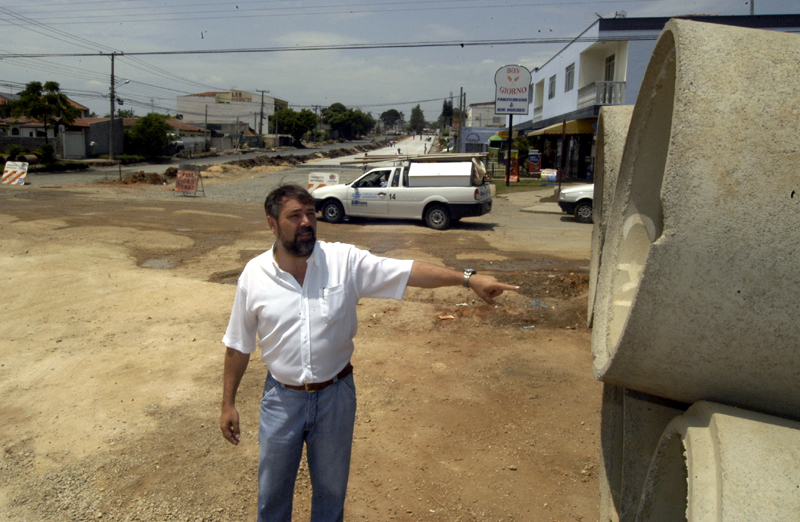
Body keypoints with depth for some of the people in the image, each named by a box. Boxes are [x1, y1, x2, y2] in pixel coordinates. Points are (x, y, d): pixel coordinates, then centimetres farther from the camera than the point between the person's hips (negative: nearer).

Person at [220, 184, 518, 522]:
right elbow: (238, 347, 0)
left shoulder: (345, 261, -13)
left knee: (331, 487, 20)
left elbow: (408, 271, -17)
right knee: (272, 490, 20)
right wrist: (228, 403, 3)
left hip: (335, 395, 0)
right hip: (282, 399, 1)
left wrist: (468, 278, -27)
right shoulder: (254, 275, -9)